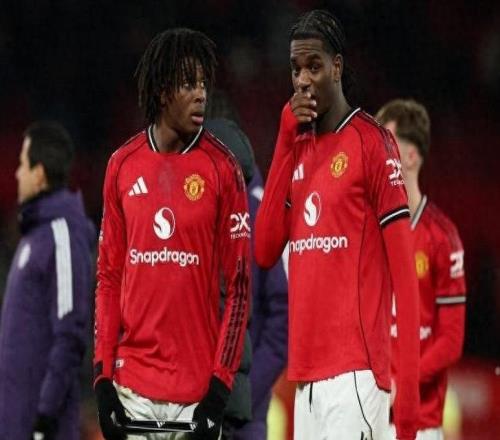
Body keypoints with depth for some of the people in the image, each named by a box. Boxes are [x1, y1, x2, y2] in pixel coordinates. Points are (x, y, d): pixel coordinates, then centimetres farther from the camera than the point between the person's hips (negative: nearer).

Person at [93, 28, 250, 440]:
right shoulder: (123, 166, 7)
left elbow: (239, 285, -2)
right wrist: (103, 375, 3)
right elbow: (109, 277, 11)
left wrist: (220, 384, -9)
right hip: (132, 388, 3)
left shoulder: (221, 169, -2)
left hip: (197, 390, -2)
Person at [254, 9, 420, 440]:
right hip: (305, 373, 7)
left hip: (354, 371, -7)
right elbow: (265, 250, 7)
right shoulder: (297, 148, 17)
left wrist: (408, 385, -15)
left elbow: (403, 268, -8)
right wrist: (286, 140, 4)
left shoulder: (372, 143, -5)